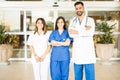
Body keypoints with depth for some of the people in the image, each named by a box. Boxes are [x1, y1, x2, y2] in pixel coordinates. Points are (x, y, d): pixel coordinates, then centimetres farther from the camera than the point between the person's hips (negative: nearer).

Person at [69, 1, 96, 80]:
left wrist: (77, 32, -10)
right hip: (77, 53, 2)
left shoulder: (90, 20, 6)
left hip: (88, 52, -2)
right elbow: (71, 34, -6)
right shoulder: (73, 21, 11)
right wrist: (84, 30, -8)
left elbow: (91, 33, -14)